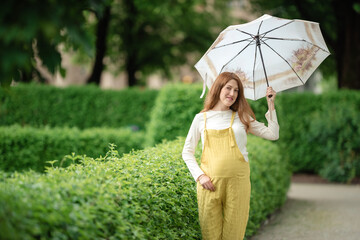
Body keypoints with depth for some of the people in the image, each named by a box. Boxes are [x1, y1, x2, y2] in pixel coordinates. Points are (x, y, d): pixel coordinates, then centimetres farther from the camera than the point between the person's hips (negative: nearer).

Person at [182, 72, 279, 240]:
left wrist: (271, 104, 4)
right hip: (210, 182, -1)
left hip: (238, 181, 1)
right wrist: (199, 175, -3)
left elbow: (272, 135, 7)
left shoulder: (241, 117, 13)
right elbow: (187, 152, 11)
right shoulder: (201, 118, 9)